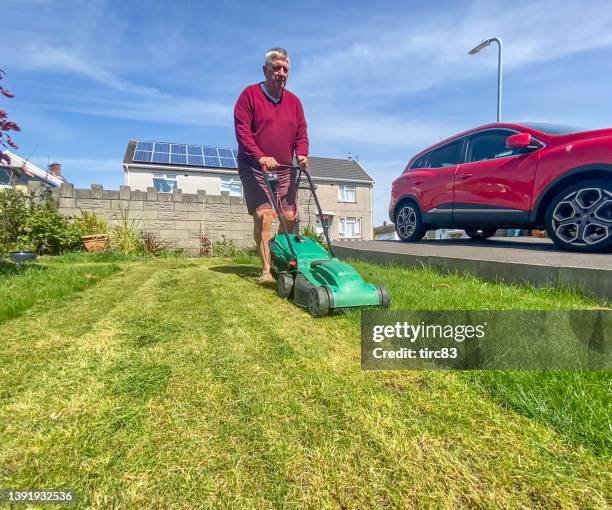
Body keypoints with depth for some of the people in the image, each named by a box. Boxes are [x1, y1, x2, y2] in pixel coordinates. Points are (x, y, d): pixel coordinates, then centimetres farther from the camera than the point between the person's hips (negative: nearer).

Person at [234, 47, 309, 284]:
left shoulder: (294, 101, 13)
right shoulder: (250, 95, -2)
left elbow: (301, 133, 13)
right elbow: (242, 131, -10)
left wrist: (302, 154, -8)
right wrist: (260, 157, -23)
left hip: (285, 170, 5)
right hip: (254, 169, -5)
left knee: (291, 217, 1)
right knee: (263, 216, -15)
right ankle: (266, 270, -10)